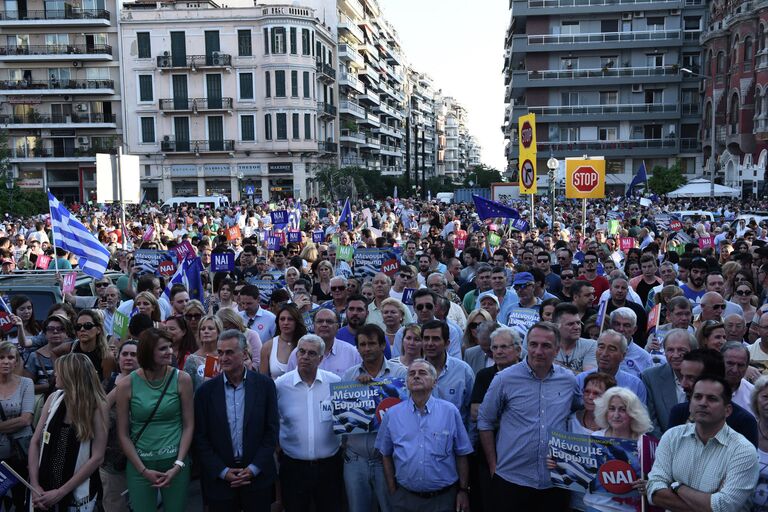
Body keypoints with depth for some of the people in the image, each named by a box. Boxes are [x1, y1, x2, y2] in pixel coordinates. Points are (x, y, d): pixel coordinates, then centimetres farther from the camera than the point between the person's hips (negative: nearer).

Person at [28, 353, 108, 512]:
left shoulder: (97, 405, -14)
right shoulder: (54, 399, -3)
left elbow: (97, 457, -16)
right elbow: (35, 442, 2)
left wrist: (60, 492, -16)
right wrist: (34, 484, -8)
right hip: (44, 488, 4)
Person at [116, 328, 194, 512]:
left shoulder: (182, 379, -7)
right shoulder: (127, 385, -7)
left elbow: (188, 425, -3)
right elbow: (123, 434, -1)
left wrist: (178, 465, -9)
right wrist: (143, 470, -6)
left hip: (175, 462, 0)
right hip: (139, 464, 0)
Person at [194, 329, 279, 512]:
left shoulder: (265, 385, -4)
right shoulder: (206, 390, -2)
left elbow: (272, 430, -2)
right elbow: (201, 437, 0)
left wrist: (253, 468, -8)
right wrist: (222, 471, -7)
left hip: (257, 475, 0)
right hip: (219, 478, 0)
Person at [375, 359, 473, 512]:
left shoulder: (450, 411, -4)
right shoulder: (392, 414, 0)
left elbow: (461, 455, 1)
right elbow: (386, 455, 7)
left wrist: (463, 491, 0)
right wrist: (393, 493, 5)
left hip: (443, 498, -1)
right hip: (405, 498, 1)